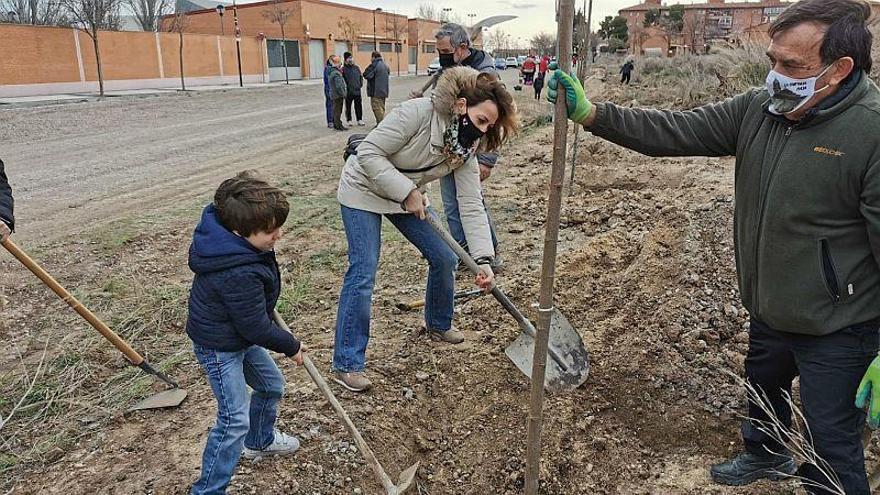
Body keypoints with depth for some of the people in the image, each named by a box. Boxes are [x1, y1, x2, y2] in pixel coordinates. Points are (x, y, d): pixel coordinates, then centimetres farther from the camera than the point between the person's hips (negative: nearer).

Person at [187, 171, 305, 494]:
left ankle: (259, 441, 48)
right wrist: (292, 346, -10)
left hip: (240, 334, 10)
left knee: (271, 385, 22)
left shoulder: (227, 234, -10)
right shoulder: (239, 275, -38)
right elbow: (257, 328, -27)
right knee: (235, 419, -7)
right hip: (219, 347, -10)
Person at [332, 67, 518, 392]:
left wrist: (483, 259, -23)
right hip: (364, 189, -6)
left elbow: (472, 206, -14)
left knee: (445, 258, 5)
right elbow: (368, 154, -29)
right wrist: (407, 192, -31)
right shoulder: (417, 113, -31)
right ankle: (346, 365, -3)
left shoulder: (466, 149, -12)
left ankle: (438, 325, 32)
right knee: (363, 273, -13)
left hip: (408, 195, 7)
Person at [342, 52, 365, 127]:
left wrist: (361, 84, 8)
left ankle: (359, 119, 18)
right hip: (348, 92, -4)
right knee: (348, 106, 5)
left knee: (358, 106, 8)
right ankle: (349, 120, 15)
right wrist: (345, 87, -15)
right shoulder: (344, 69, -6)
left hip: (357, 90, 4)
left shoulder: (356, 67, 9)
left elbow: (361, 76, 18)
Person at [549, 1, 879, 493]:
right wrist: (589, 112, -14)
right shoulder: (758, 109, -4)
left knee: (832, 451, 6)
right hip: (769, 311, 8)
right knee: (762, 388, 31)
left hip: (836, 332, -7)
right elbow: (676, 131, -5)